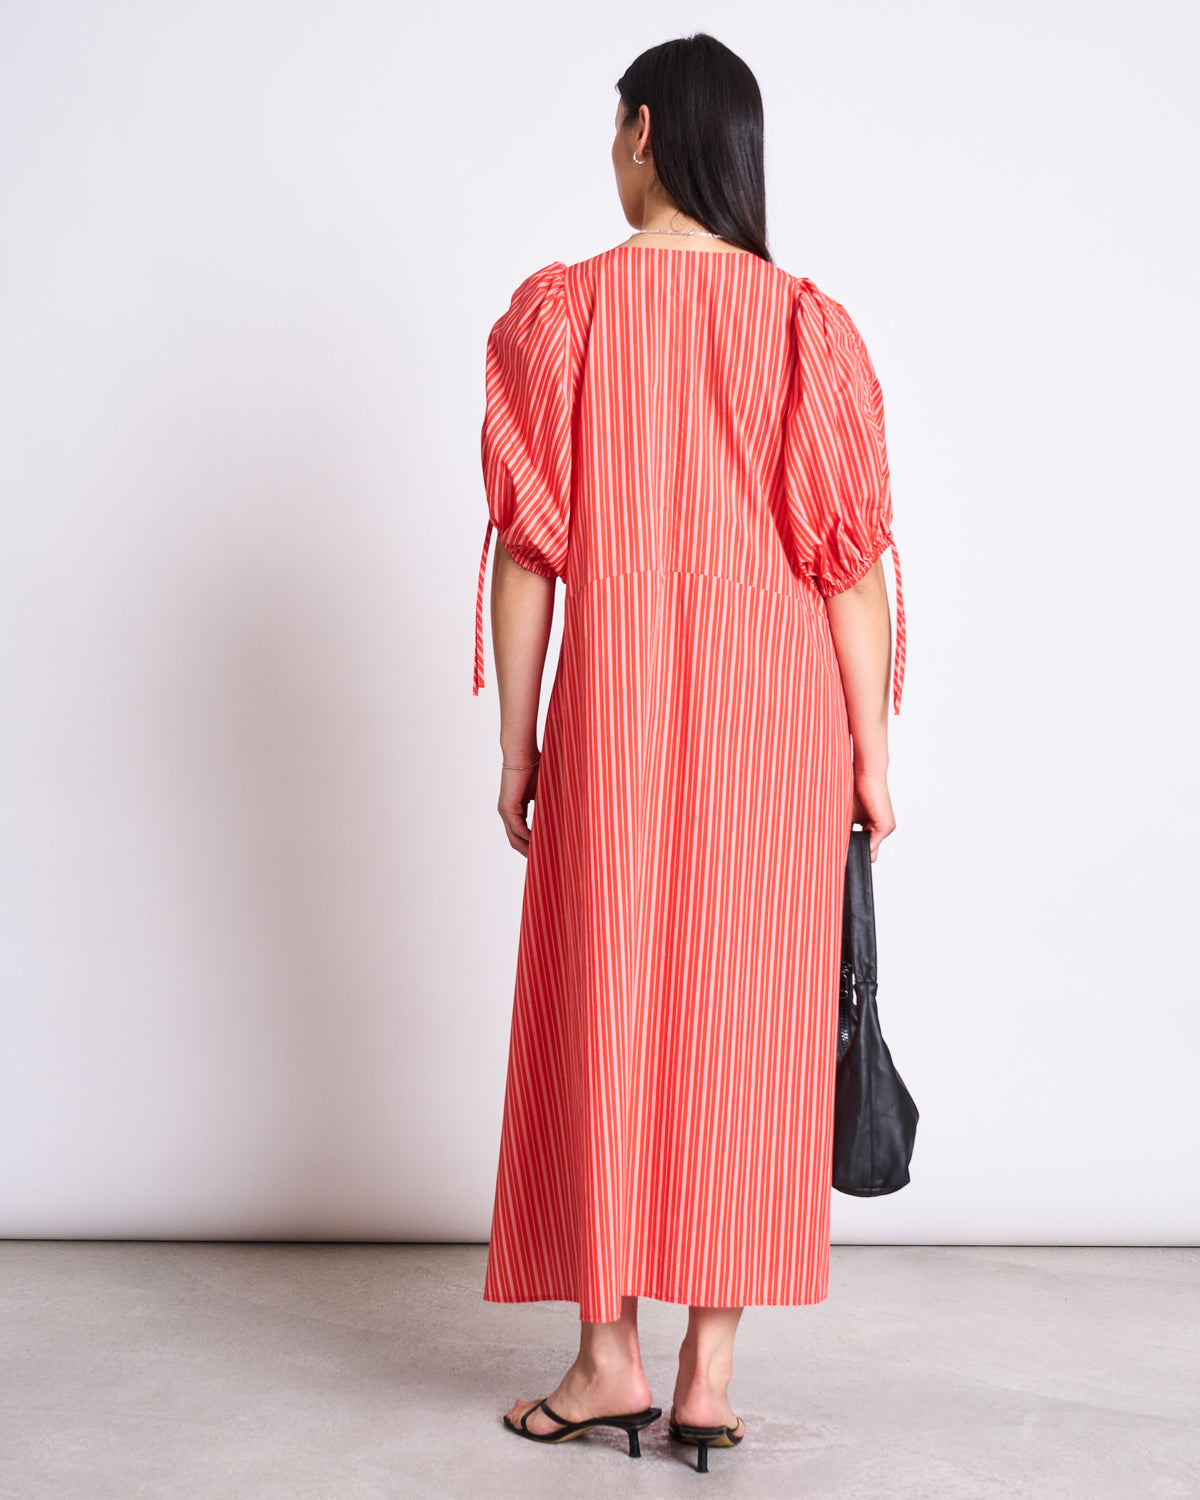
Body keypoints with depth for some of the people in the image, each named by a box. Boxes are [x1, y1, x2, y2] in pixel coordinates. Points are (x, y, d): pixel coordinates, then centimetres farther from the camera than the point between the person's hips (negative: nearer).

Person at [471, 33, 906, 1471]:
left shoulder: (559, 312, -2)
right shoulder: (810, 325, 2)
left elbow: (528, 547, -3)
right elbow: (849, 558, -1)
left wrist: (517, 744, 3)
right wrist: (870, 752, 5)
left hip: (616, 719, -1)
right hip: (779, 721, 2)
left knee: (602, 1015, 8)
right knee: (744, 1022, 6)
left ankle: (608, 1355, 15)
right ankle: (710, 1370, 11)